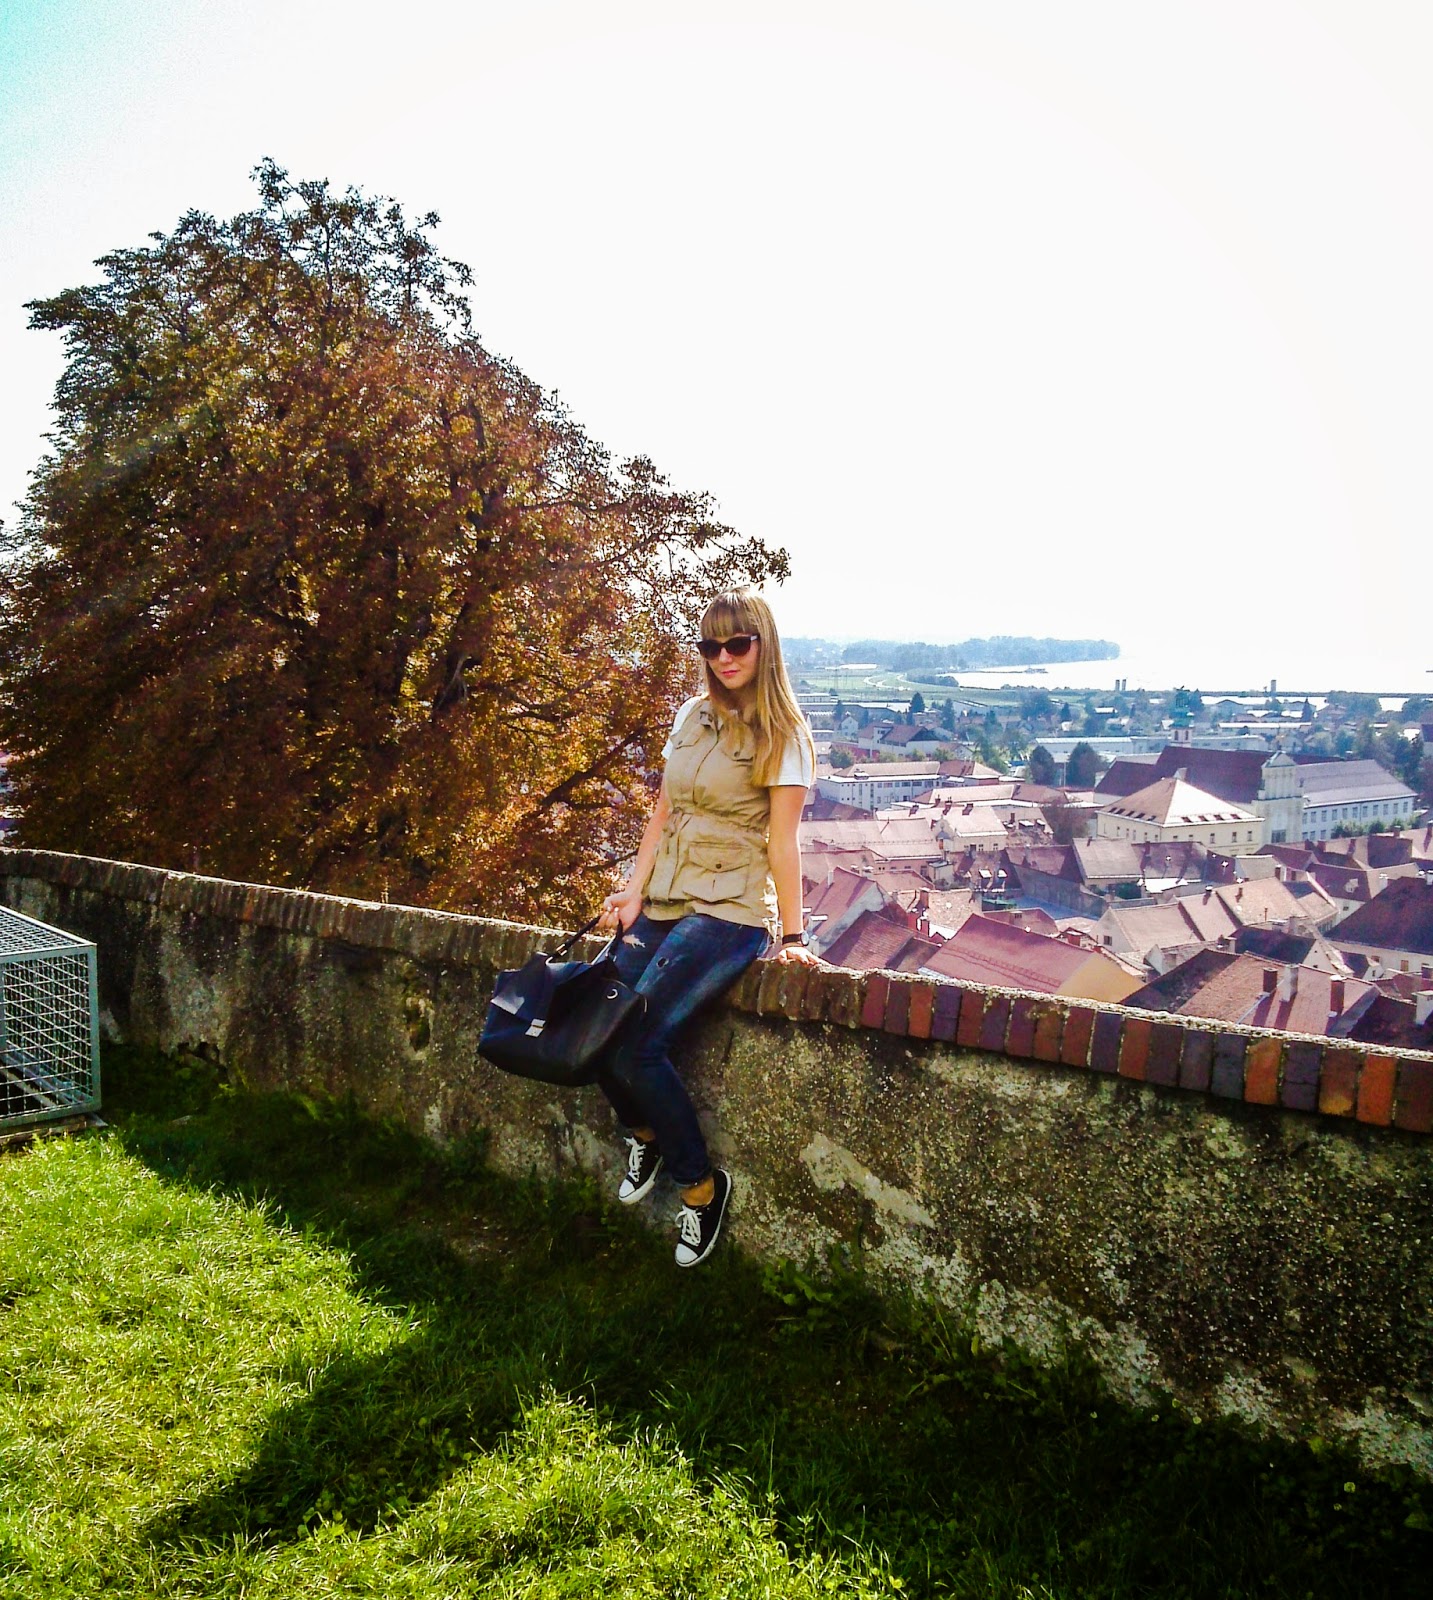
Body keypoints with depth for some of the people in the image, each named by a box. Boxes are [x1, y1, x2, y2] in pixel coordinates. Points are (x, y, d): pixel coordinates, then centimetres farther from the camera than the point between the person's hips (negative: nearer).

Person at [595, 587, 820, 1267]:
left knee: (637, 1045, -19)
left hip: (732, 910, -6)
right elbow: (664, 812, 12)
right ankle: (644, 1132, 22)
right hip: (666, 899, 6)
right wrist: (635, 891, 1)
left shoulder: (781, 734, -4)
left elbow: (782, 840, -9)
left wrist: (791, 935, -11)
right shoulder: (693, 715, 12)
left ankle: (701, 1187, 4)